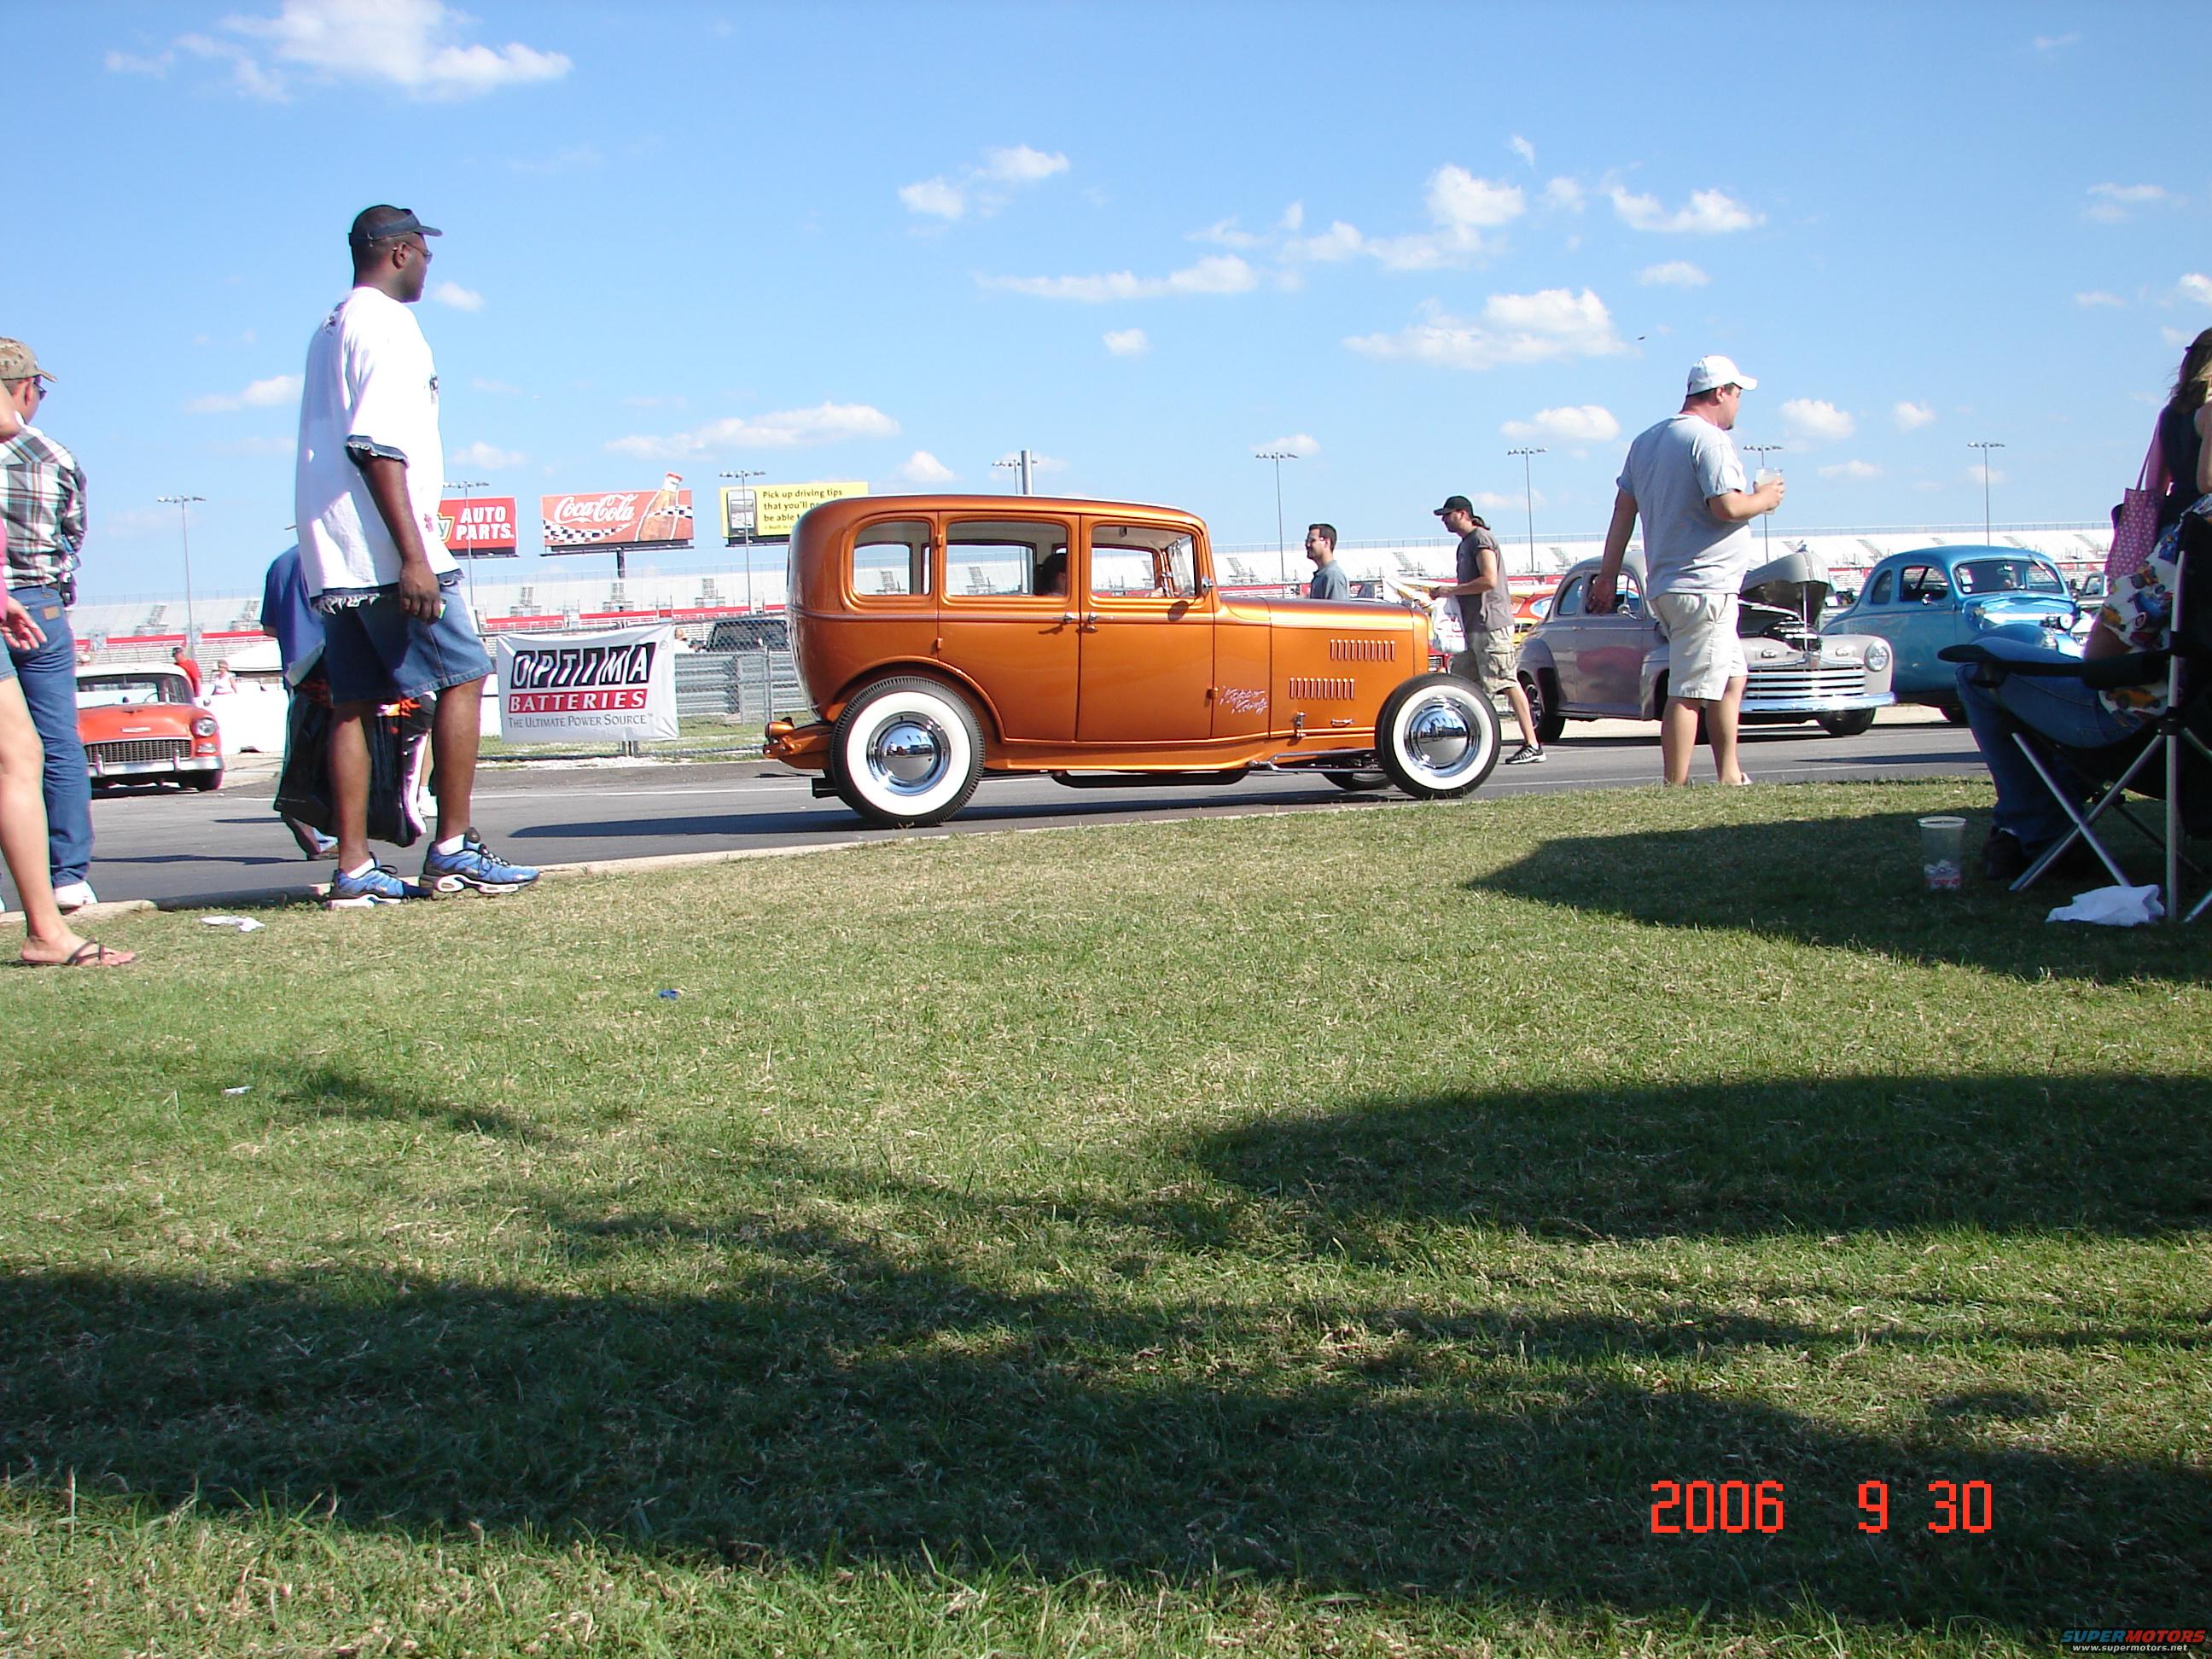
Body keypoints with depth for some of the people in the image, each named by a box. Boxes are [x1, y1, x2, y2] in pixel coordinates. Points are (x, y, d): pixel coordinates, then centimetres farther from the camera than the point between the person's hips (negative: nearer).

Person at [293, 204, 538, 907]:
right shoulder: (387, 326, -9)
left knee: (352, 704, 6)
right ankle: (453, 850, -2)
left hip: (330, 558, 9)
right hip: (385, 555, -9)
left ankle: (354, 870, 4)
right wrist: (414, 557, -23)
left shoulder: (329, 330, 21)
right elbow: (378, 447, -19)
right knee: (463, 676, -1)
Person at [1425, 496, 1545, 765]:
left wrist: (1452, 590, -16)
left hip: (1491, 624, -11)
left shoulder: (1481, 538, -10)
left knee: (1507, 682, -11)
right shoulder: (1466, 543, 20)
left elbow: (1489, 580, -21)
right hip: (1475, 627, 11)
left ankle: (1532, 746, -10)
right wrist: (1444, 591, 13)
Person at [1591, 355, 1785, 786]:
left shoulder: (1646, 440, 16)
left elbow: (1623, 509, 15)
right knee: (1690, 693, -10)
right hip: (1704, 585, -10)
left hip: (1664, 585, 10)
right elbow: (1727, 507, -22)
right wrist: (1765, 499, -2)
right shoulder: (1710, 440, -11)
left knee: (1732, 674, 19)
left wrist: (1608, 576, 16)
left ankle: (1728, 777, 20)